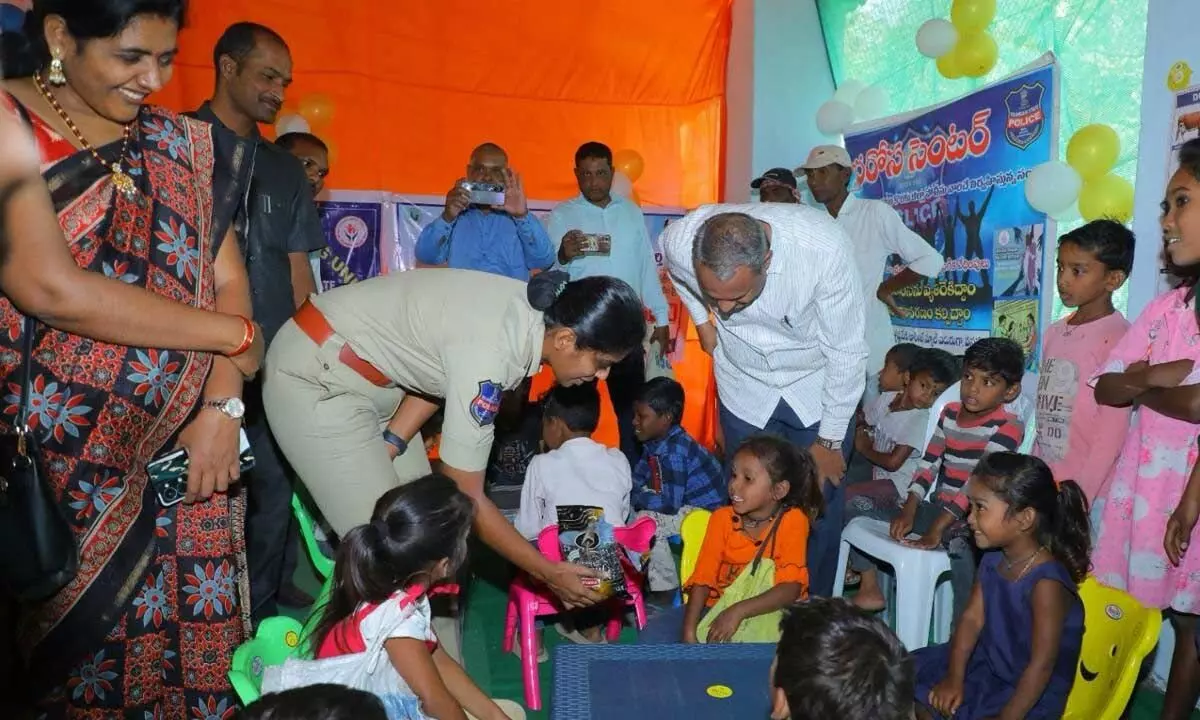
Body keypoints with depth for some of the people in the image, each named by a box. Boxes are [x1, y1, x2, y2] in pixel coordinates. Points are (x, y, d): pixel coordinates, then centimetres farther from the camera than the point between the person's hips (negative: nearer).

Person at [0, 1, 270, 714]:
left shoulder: (182, 144, 9)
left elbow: (227, 281, 3)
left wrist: (221, 405, -11)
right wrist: (237, 333, -11)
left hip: (179, 463, 4)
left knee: (186, 654, 7)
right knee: (58, 652, 7)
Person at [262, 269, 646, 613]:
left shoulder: (532, 312, -9)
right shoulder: (488, 352, -34)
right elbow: (466, 497, -26)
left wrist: (389, 445, -6)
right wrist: (550, 573, -18)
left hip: (365, 372, 8)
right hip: (316, 378, -8)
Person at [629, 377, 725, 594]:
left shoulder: (675, 451, -28)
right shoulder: (656, 441, 0)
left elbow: (670, 504, -29)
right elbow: (638, 479, 9)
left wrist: (635, 497, -18)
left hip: (707, 511, -10)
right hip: (682, 501, 10)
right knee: (629, 511, 7)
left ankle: (666, 589, -9)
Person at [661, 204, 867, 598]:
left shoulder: (823, 247, -35)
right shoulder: (679, 241, -27)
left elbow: (846, 352, -20)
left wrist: (829, 440, -12)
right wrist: (701, 319, -2)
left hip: (817, 386, -2)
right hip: (745, 387, 2)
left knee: (821, 508, 3)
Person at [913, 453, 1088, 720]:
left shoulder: (1046, 584, -29)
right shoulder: (993, 558, -5)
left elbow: (1041, 666, -26)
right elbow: (972, 618, -3)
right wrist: (954, 679, -8)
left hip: (1030, 694, -7)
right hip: (987, 662, 8)